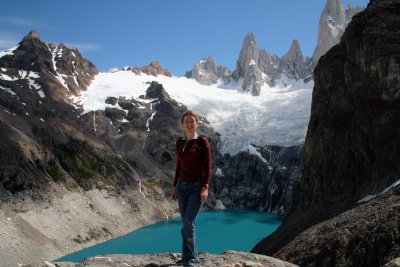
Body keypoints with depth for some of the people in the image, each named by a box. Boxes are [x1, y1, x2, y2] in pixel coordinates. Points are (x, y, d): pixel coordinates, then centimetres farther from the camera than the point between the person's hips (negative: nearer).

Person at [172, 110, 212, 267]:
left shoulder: (202, 141, -9)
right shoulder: (179, 143, 8)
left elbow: (207, 167, -11)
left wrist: (205, 187, -20)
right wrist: (175, 186, 15)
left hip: (197, 187, -6)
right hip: (182, 186, 6)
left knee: (188, 223, -13)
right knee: (187, 223, 10)